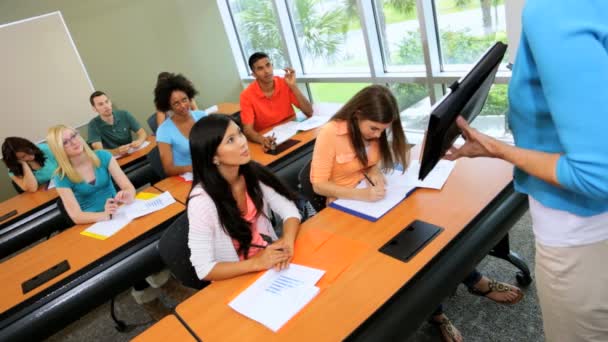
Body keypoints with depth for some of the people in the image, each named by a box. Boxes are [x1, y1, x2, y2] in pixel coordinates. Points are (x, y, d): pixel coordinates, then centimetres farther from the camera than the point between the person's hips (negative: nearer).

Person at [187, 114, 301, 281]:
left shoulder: (253, 173, -8)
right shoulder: (201, 200, -23)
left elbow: (289, 210, -2)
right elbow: (204, 269, -19)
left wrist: (287, 240, -22)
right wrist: (257, 263, -28)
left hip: (270, 256, 4)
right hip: (237, 278, -4)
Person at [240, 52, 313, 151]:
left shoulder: (285, 83, -5)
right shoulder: (247, 96, -11)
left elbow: (309, 113, -8)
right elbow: (247, 130, -18)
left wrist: (293, 86, -18)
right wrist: (262, 140, -39)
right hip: (268, 139, -1)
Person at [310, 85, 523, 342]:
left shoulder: (373, 129, -2)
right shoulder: (330, 134, -21)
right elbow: (318, 184, -19)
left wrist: (375, 173, -14)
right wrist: (361, 195, -31)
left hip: (373, 195, 6)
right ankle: (475, 282, -5)